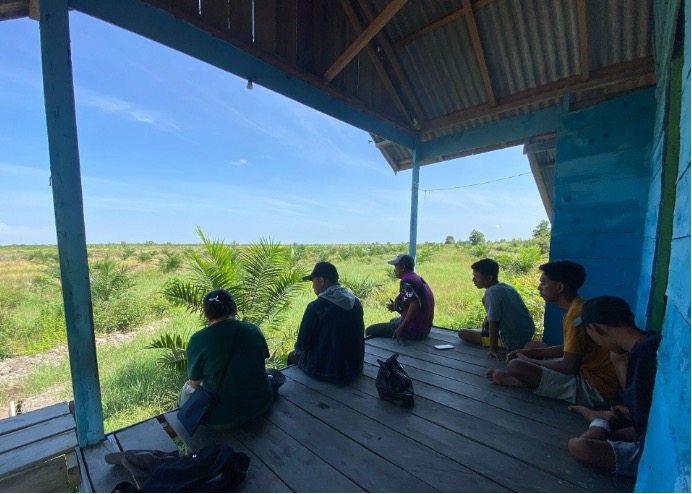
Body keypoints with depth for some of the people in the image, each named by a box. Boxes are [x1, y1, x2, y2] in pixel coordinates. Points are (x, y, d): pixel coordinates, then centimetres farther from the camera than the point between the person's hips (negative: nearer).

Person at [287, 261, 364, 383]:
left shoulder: (316, 306, -21)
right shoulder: (356, 302, -3)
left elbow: (303, 344, -12)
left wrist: (298, 348, 13)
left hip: (327, 370, -6)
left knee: (293, 356, 21)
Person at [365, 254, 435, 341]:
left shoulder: (406, 280, -17)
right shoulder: (417, 279, 13)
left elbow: (415, 305, -29)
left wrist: (401, 328, -24)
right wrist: (397, 307, 7)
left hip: (413, 329, -10)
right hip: (424, 329, 10)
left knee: (370, 330, -1)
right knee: (394, 320, 37)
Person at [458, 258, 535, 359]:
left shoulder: (492, 292, -22)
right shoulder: (505, 286, 4)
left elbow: (493, 323, -21)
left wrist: (493, 349, -16)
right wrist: (487, 319, 6)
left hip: (513, 343, -9)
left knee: (463, 333, -5)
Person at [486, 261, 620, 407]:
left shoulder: (576, 314, -24)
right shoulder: (579, 308, 7)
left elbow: (568, 366, -23)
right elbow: (569, 349, 16)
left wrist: (529, 361, -8)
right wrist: (530, 352, 8)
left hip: (594, 388, -10)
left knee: (515, 366, -23)